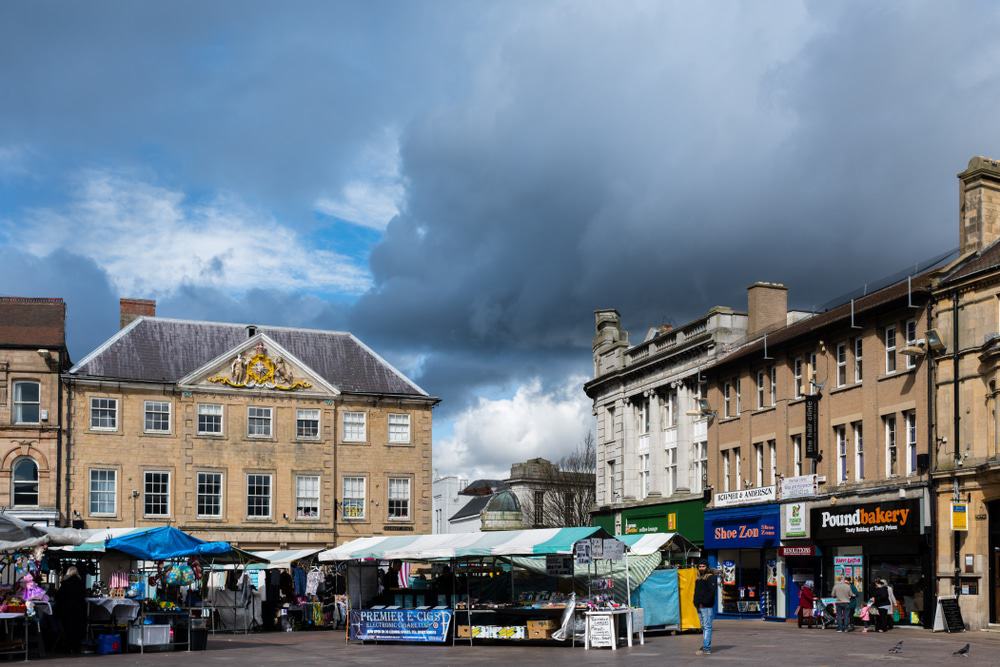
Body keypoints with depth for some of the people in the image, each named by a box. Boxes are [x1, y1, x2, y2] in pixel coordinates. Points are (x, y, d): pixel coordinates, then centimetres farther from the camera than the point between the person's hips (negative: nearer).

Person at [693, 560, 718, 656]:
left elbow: (712, 591, -15)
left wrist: (704, 602, -17)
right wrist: (695, 601, 12)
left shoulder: (711, 577, -5)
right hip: (699, 607, 9)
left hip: (707, 607, -9)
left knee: (707, 627, -11)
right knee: (704, 627, 11)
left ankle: (706, 648, -16)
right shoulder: (698, 578, 20)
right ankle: (706, 647, 16)